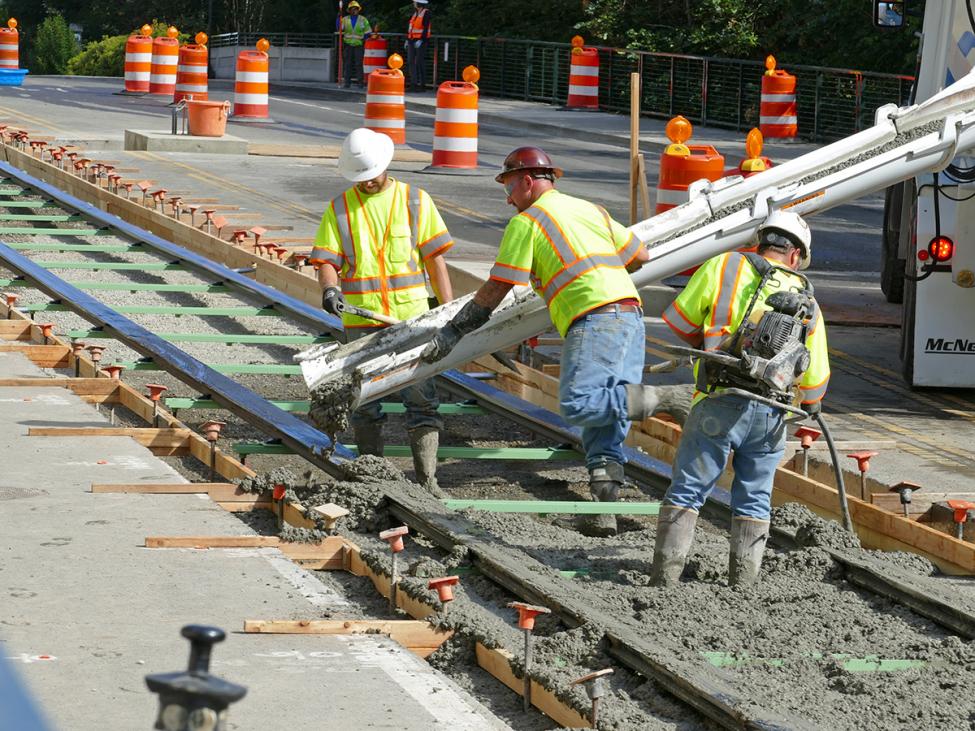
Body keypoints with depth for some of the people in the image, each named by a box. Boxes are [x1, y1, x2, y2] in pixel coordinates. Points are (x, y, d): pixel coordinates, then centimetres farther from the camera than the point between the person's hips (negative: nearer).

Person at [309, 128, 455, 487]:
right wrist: (330, 288, -23)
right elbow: (326, 260, 0)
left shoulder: (415, 201, 5)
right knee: (364, 403, 6)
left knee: (421, 399, -6)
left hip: (412, 318, -1)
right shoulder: (340, 208, 5)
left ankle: (427, 480, -6)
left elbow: (435, 259, 6)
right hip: (361, 321, 1)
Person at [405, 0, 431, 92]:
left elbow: (426, 28, -16)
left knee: (420, 62, -7)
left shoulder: (426, 13, -10)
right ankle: (413, 83, 9)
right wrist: (407, 39, 15)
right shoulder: (415, 13, 14)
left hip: (421, 41, -8)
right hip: (412, 41, 8)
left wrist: (421, 40, -22)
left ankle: (422, 84, -3)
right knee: (411, 62, 5)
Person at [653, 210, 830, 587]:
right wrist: (810, 406, 39)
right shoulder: (806, 303, 13)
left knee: (686, 492, 2)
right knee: (754, 500, 14)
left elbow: (680, 321, 8)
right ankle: (742, 586, 12)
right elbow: (815, 379, 17)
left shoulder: (724, 267, 2)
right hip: (771, 414, 3)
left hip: (719, 404, -3)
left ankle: (663, 581, -4)